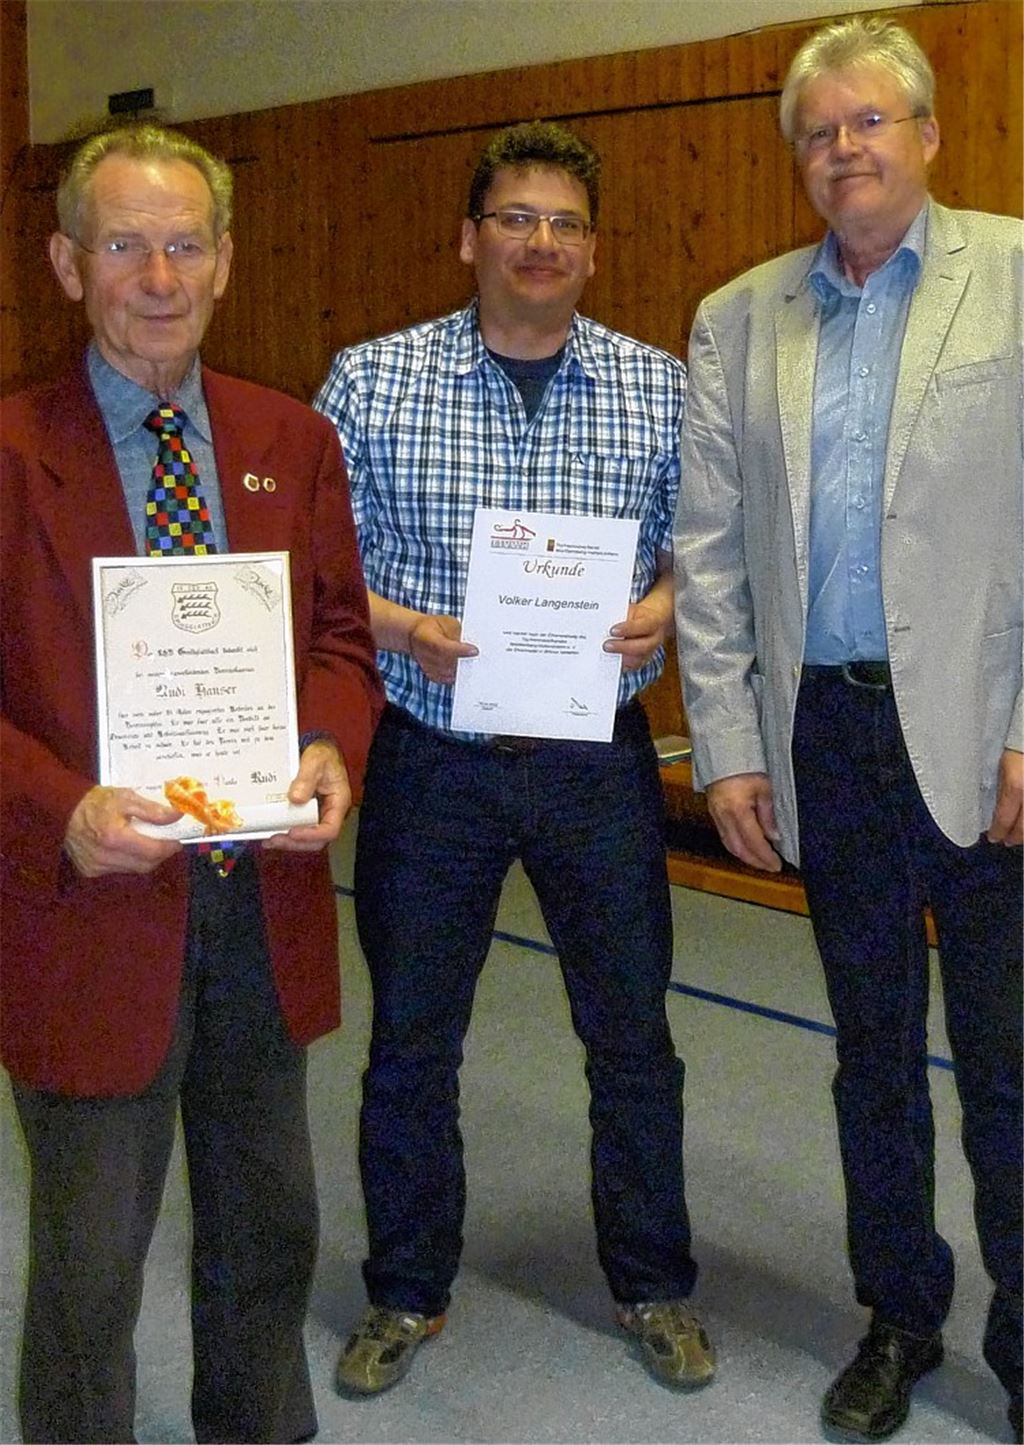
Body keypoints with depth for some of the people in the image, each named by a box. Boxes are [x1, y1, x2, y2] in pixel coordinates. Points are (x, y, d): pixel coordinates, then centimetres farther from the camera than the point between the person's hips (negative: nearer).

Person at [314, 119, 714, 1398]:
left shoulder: (662, 388, 2)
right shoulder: (371, 380, -2)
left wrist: (663, 604, -15)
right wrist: (403, 628, -19)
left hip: (599, 760, 1)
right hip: (429, 755, 0)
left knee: (632, 1037, 11)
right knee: (410, 1041, 11)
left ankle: (652, 1283, 33)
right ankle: (407, 1292, 32)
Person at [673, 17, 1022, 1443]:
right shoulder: (737, 321, 9)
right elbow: (708, 549, 7)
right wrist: (728, 745, 2)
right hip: (823, 735, 4)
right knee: (873, 1048, 15)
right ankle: (898, 1316, 32)